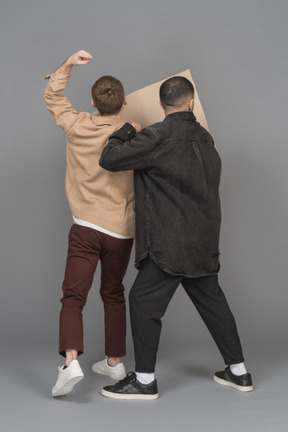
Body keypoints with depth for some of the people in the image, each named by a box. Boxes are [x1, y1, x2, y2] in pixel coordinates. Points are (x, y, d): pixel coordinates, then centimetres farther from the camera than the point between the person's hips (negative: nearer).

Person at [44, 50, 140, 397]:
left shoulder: (77, 126, -1)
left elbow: (52, 96, 17)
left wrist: (68, 64, 12)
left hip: (86, 227, -1)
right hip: (121, 230, 1)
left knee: (73, 296, -2)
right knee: (113, 294, 17)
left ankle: (71, 361, -20)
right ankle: (114, 361, 26)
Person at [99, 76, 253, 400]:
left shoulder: (159, 136, -15)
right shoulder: (204, 137, 8)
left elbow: (109, 160, -14)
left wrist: (125, 131, 5)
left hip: (170, 242, -8)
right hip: (204, 239, 8)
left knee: (144, 301, 2)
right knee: (211, 300, 16)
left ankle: (145, 380, 10)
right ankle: (238, 372, 25)